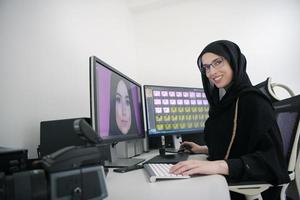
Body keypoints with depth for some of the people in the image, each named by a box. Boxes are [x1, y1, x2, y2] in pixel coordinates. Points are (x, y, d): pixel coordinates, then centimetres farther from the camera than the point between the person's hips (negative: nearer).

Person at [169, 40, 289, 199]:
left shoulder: (254, 101, -15)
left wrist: (218, 165, -34)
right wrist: (203, 150, 10)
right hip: (227, 182, 7)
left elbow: (271, 158, -23)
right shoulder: (223, 101, 8)